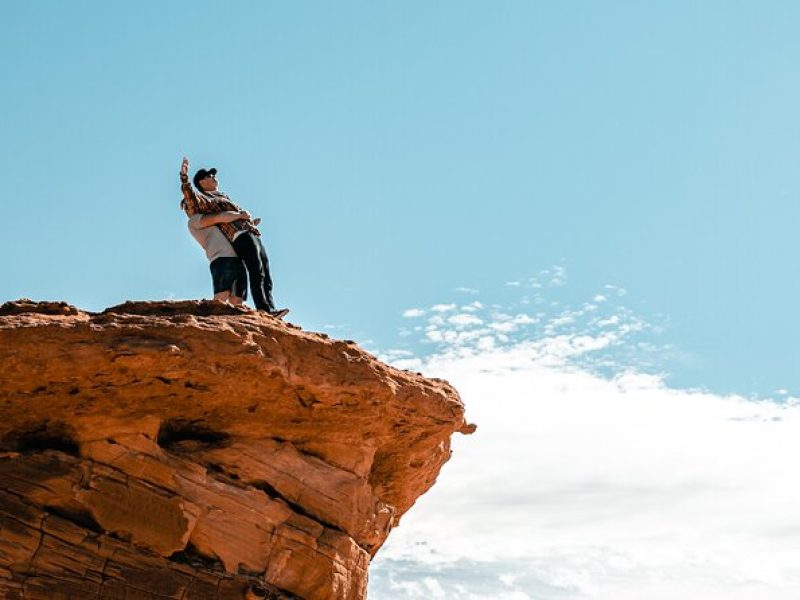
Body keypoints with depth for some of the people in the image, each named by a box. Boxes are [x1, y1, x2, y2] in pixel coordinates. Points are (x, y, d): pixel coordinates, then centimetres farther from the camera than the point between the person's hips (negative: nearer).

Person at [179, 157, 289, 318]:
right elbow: (190, 196, -14)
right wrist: (184, 177, -24)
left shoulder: (223, 197, 33)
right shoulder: (205, 200, 5)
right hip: (241, 237, -9)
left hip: (254, 236, 9)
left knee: (266, 276, 1)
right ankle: (264, 310, -29)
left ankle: (271, 310, -5)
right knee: (257, 273, -21)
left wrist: (249, 222, 43)